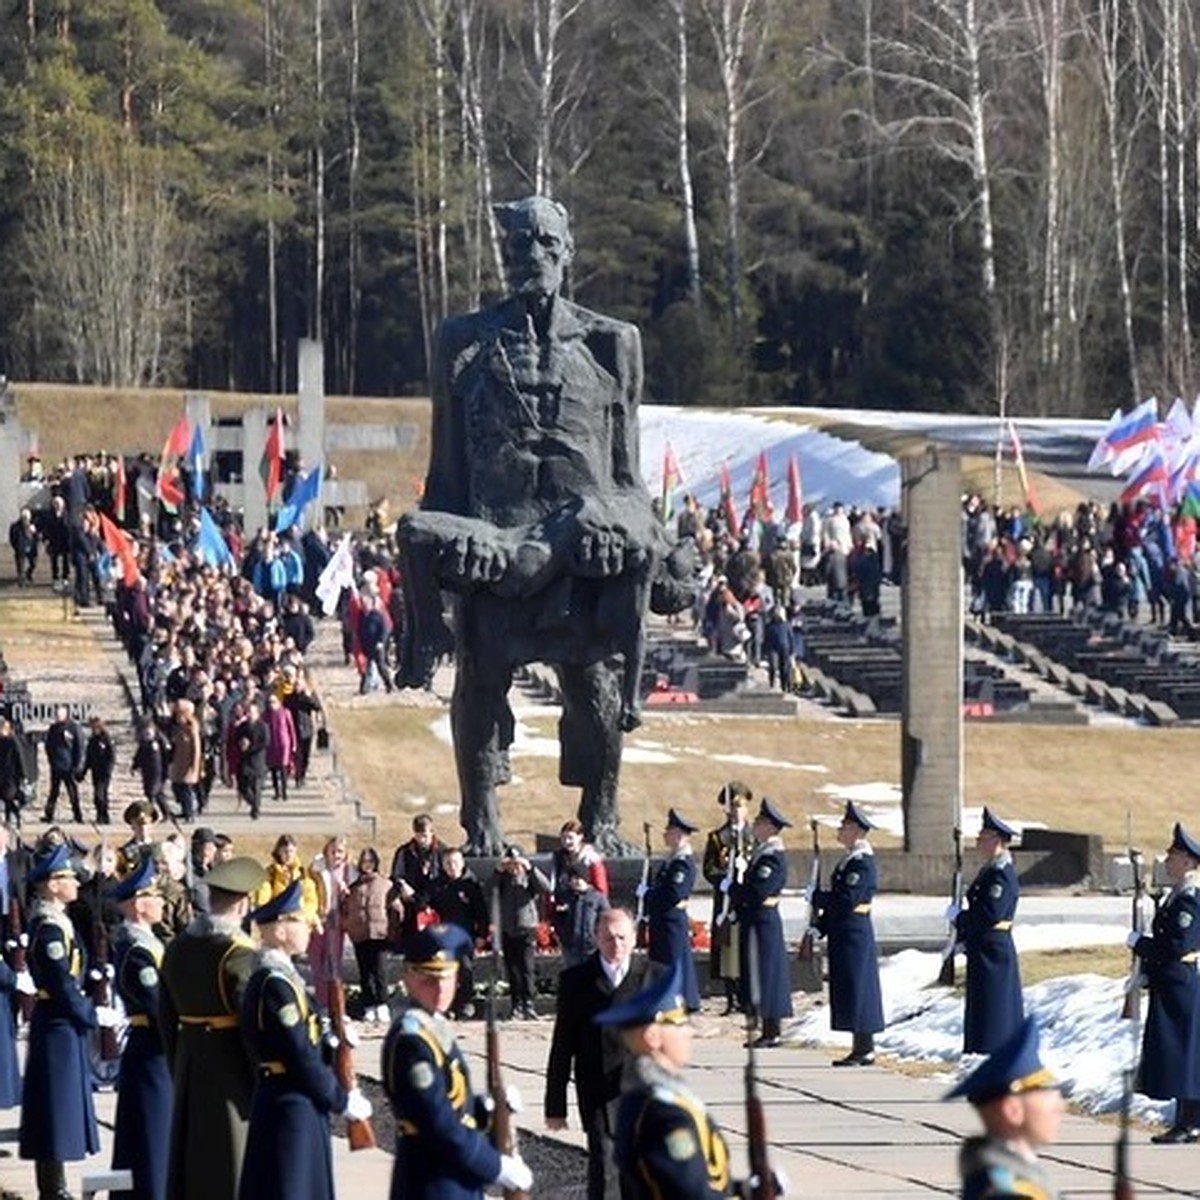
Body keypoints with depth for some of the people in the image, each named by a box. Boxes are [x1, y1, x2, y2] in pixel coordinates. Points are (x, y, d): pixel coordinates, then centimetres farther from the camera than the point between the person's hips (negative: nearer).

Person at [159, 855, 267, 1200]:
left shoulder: (177, 948, 5)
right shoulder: (238, 954, -18)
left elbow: (166, 1016, 12)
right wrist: (261, 1082, -9)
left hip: (189, 1063, 7)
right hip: (230, 1065, -7)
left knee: (191, 1159, 14)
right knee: (230, 1166, -1)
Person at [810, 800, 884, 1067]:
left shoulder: (862, 864, -15)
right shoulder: (848, 860, 15)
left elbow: (847, 902, -22)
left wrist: (818, 897, -9)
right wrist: (821, 925, 11)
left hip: (854, 935, -10)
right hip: (843, 935, 10)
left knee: (856, 990, -7)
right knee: (848, 990, 11)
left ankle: (864, 1050, -4)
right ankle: (862, 1048, 15)